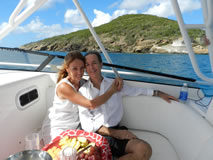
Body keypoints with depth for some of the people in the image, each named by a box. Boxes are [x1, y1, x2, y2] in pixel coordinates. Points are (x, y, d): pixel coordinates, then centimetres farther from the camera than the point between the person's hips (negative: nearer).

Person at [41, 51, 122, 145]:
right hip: (56, 129, -5)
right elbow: (91, 105, -32)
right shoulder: (63, 86, -25)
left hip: (75, 126, 5)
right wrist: (112, 91, -24)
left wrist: (116, 80, -20)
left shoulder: (82, 82, -5)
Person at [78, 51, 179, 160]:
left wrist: (158, 93, 18)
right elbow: (86, 124, -4)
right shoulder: (83, 91, 2)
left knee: (144, 150, -24)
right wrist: (114, 133, -13)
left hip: (116, 130, 4)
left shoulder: (114, 84, 10)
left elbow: (136, 91, 24)